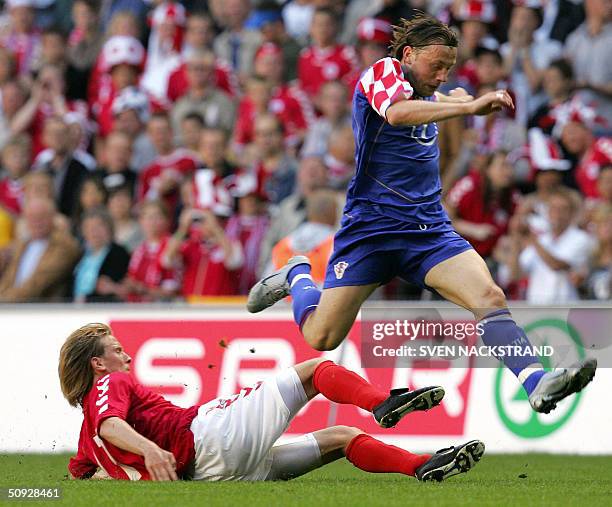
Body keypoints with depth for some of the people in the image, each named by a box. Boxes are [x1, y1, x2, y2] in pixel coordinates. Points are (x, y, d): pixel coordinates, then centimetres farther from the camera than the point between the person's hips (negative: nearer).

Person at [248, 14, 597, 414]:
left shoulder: (424, 94, 17)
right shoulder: (383, 71, -6)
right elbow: (397, 112, -33)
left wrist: (455, 97, 31)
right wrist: (468, 108, -38)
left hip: (430, 228, 6)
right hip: (371, 225, -6)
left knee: (490, 297, -21)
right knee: (321, 338, -2)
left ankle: (537, 381, -37)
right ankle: (297, 276, 30)